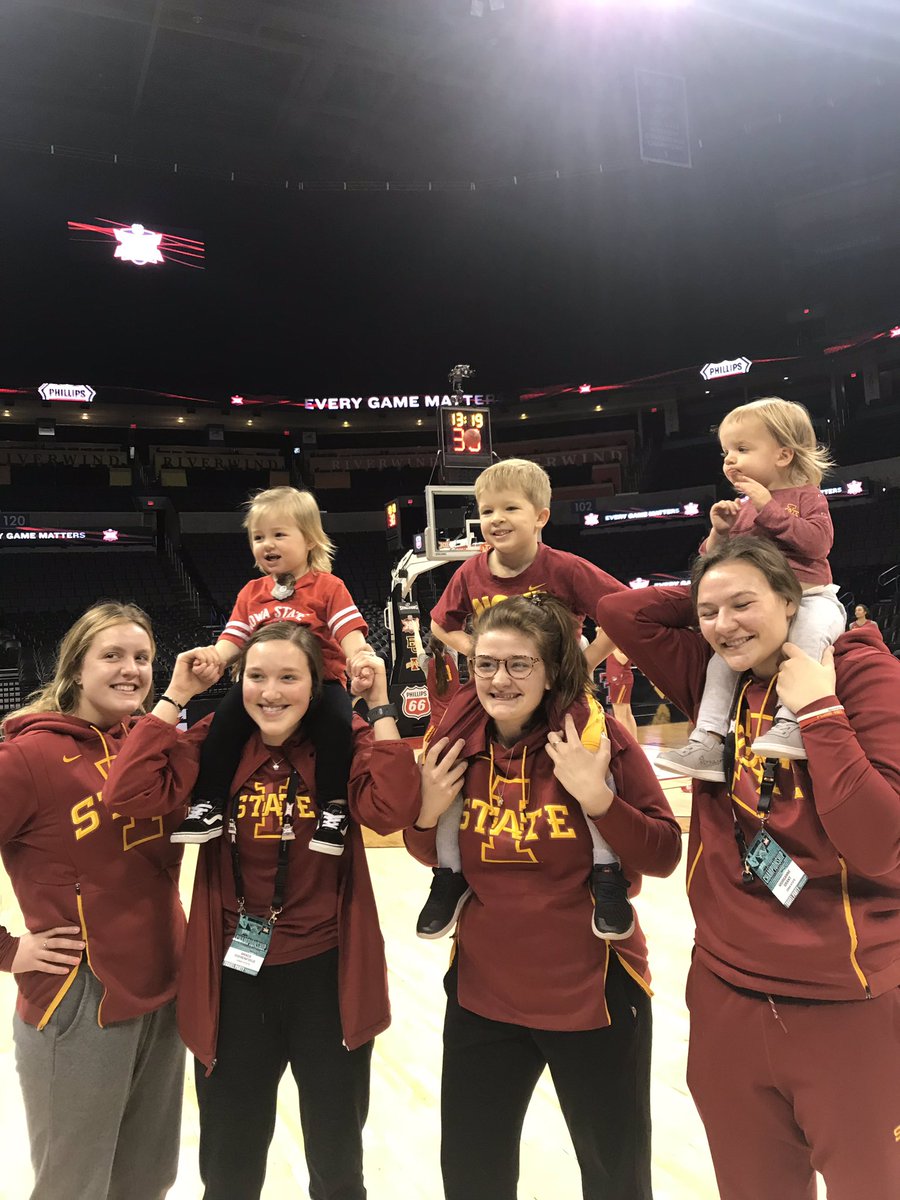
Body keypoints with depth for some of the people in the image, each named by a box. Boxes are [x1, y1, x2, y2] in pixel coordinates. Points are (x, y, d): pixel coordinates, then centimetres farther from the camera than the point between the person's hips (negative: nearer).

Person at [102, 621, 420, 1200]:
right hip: (234, 977, 1)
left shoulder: (345, 743, -10)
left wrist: (380, 707, -24)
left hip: (327, 975, -1)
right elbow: (128, 793, -18)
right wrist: (173, 700, -17)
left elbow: (393, 809, -26)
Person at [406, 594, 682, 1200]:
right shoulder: (457, 748, -6)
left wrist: (598, 796, -28)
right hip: (483, 993, 3)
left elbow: (665, 855, -13)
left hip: (591, 992, -3)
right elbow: (433, 856, 8)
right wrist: (428, 814, -13)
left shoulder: (599, 735, -16)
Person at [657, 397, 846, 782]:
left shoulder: (806, 496, 4)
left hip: (809, 598, -4)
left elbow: (817, 542, -16)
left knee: (811, 629, -35)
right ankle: (708, 739, -19)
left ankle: (791, 721, -39)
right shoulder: (739, 509, 16)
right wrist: (718, 533, -4)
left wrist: (769, 509, -17)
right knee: (724, 648, -16)